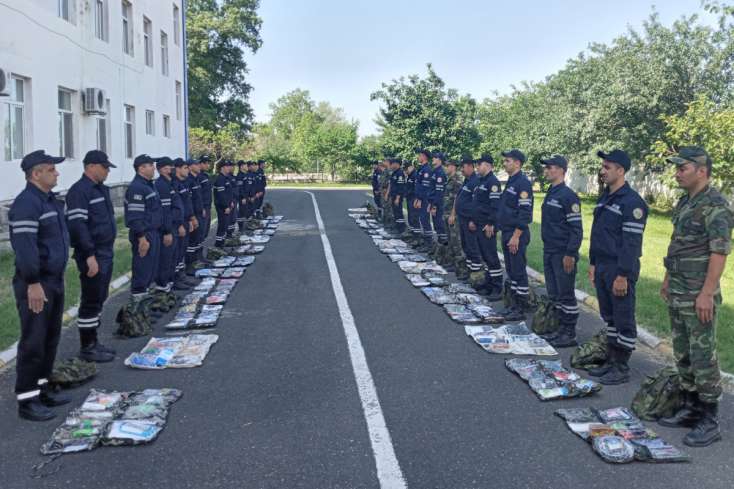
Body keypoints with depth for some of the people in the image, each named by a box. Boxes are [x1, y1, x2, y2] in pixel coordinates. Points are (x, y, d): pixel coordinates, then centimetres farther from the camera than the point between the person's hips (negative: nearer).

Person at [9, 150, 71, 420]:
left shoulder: (50, 199, 14)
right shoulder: (26, 203, -17)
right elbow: (24, 246, -24)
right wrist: (33, 283, -25)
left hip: (55, 281, 10)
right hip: (36, 284, -9)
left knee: (51, 339, 16)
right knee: (34, 342, -3)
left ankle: (41, 388, 28)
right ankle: (26, 400, 7)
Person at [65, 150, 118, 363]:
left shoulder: (101, 189, 15)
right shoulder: (79, 191, -15)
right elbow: (77, 226, -21)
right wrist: (89, 255, -24)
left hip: (106, 253, 9)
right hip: (93, 256, -9)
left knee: (99, 299, 15)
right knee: (91, 301, -2)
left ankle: (93, 341, 26)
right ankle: (86, 348, 8)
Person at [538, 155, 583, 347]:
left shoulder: (568, 196, -14)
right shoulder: (550, 194, 14)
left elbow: (576, 229, -16)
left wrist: (570, 254, -20)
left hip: (563, 254, -9)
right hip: (549, 252, 9)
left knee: (566, 295, -1)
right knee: (553, 294, 14)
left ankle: (570, 334, 8)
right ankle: (561, 329, 24)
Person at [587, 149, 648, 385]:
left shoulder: (632, 202, -16)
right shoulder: (605, 197, 13)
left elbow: (632, 243, -19)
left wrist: (623, 276, -21)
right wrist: (593, 263, 18)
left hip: (620, 269, -9)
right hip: (602, 267, 9)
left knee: (623, 319, 2)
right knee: (609, 316, 16)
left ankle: (622, 368, 11)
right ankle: (611, 361, 27)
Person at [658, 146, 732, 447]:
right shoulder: (685, 202, 13)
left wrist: (707, 293, -23)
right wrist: (668, 279, 20)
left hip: (698, 296, -9)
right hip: (677, 294, 9)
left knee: (702, 357, -2)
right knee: (682, 354, 15)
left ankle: (709, 421, 8)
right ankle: (691, 409, 27)